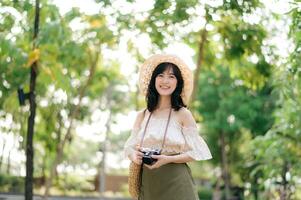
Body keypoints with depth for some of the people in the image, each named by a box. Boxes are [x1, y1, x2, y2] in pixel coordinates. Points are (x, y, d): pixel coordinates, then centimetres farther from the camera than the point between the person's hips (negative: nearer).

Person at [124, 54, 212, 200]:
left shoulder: (183, 114, -3)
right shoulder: (142, 116, 6)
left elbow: (195, 152, -5)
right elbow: (129, 147, 11)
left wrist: (168, 159, -18)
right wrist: (134, 156, -11)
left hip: (176, 182, -3)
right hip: (148, 183, 3)